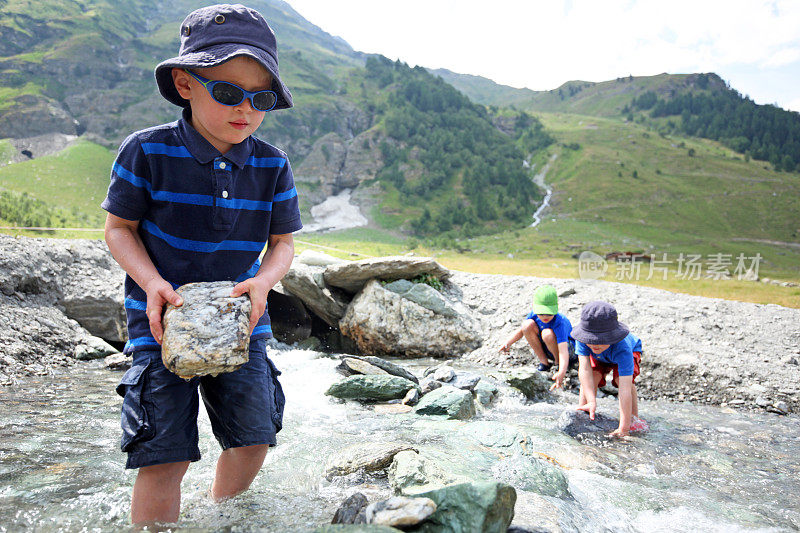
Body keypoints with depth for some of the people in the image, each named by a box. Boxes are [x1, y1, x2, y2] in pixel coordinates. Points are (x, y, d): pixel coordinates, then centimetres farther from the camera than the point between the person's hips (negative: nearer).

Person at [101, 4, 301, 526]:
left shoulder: (272, 166, -4)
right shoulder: (148, 151, -11)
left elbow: (283, 242, 3)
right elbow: (119, 227, -2)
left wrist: (263, 281, -17)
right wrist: (152, 284, -18)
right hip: (163, 319, -3)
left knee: (254, 438, 9)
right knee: (166, 453, -7)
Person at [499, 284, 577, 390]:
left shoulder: (560, 323, -36)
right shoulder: (534, 314, -19)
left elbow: (564, 350, -45)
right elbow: (520, 330, -6)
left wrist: (561, 373, -62)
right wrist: (508, 342, -26)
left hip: (569, 347, -5)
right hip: (546, 348, 6)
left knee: (547, 334, -38)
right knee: (527, 324, -22)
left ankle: (560, 364, -10)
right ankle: (544, 362, -6)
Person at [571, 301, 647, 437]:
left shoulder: (622, 349, -47)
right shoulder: (583, 339, -40)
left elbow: (625, 390, -50)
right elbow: (585, 369, -42)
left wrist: (624, 428, -52)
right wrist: (591, 401, -53)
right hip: (598, 357, 3)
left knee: (620, 379, -30)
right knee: (593, 375, -24)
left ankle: (634, 417, -11)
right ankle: (582, 409, -4)